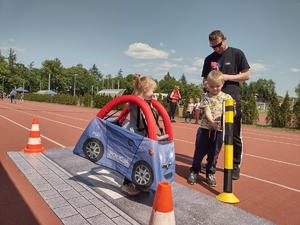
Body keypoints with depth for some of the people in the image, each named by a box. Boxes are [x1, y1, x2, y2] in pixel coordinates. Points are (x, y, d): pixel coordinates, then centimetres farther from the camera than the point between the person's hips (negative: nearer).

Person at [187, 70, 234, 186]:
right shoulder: (206, 97, 0)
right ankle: (194, 172, 25)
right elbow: (207, 111, -12)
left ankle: (210, 174, 29)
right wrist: (212, 121, -30)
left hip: (219, 130, 1)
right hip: (205, 128, -1)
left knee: (214, 154, 12)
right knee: (199, 152, 7)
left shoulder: (227, 97, 5)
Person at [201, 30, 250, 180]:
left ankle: (235, 167, 16)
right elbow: (205, 79, 13)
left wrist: (228, 77, -13)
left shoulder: (237, 54, 3)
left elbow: (246, 75, 1)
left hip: (232, 101, -2)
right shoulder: (209, 59, 11)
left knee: (235, 136, 3)